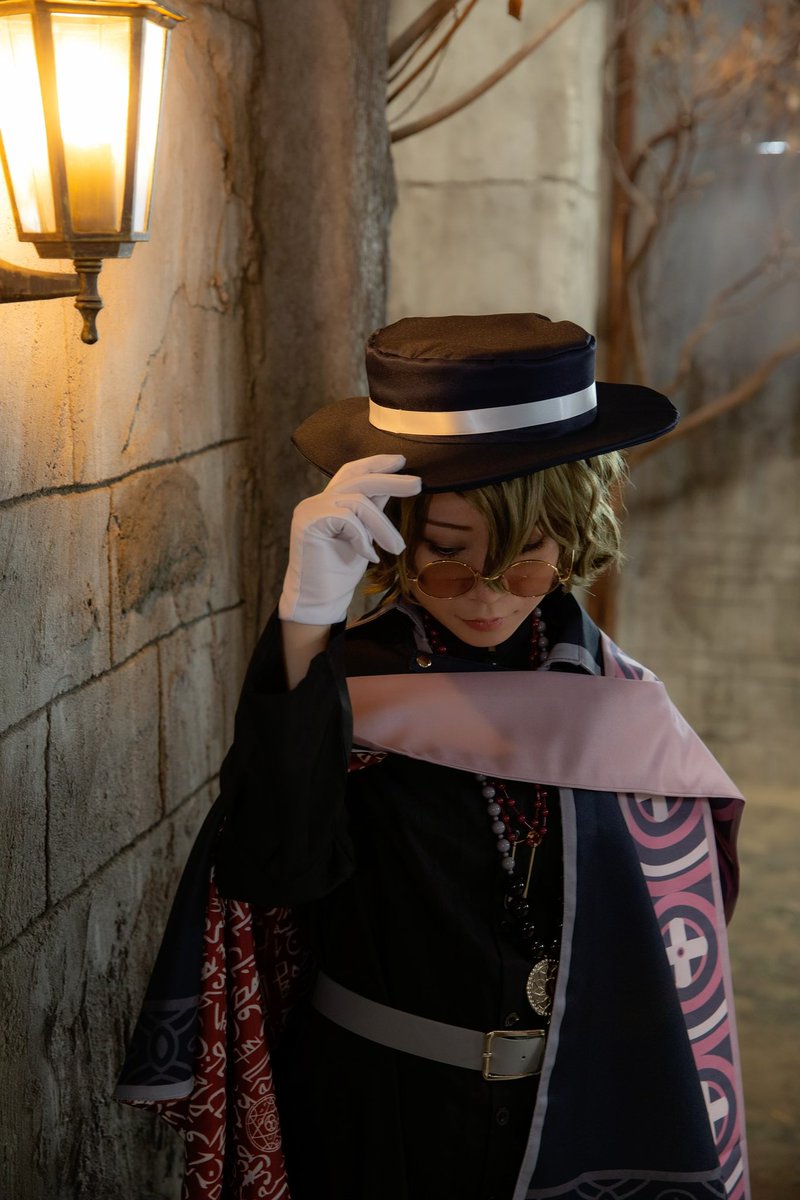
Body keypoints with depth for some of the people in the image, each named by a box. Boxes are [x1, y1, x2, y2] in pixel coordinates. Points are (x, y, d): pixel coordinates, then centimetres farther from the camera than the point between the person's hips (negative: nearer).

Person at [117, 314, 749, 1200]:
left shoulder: (618, 705, -7)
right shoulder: (340, 685, -16)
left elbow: (677, 948, 2)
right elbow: (269, 867, -35)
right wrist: (307, 620, -44)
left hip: (587, 1125, 2)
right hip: (384, 1129, -2)